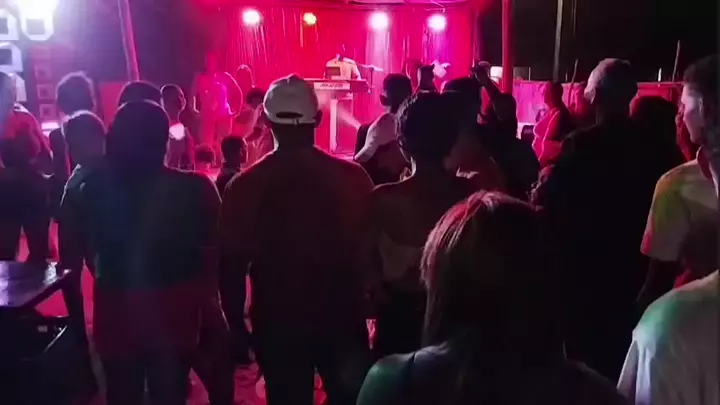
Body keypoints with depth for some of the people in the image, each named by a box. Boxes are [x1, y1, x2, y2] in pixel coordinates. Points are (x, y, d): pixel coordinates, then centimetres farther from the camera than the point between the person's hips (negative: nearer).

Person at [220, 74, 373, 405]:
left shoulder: (244, 186, -12)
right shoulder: (353, 177, -12)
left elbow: (232, 266, -7)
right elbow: (370, 250, -3)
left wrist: (235, 327, 6)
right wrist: (363, 307, 11)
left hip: (277, 324, 0)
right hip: (342, 319, 0)